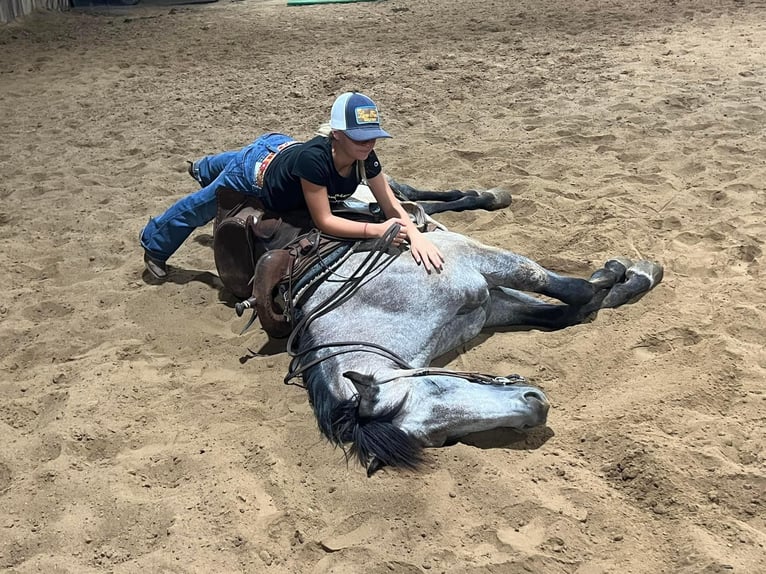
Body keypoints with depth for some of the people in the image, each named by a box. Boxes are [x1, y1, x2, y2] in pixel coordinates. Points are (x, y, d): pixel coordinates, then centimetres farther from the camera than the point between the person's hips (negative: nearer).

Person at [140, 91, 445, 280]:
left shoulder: (365, 156, -32)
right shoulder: (313, 158, -49)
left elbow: (391, 204, -27)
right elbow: (323, 221, -45)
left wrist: (416, 234, -46)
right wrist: (377, 230, -55)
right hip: (256, 171, -6)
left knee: (234, 162, 39)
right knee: (200, 208, 19)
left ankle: (203, 167, 76)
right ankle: (153, 243, 49)